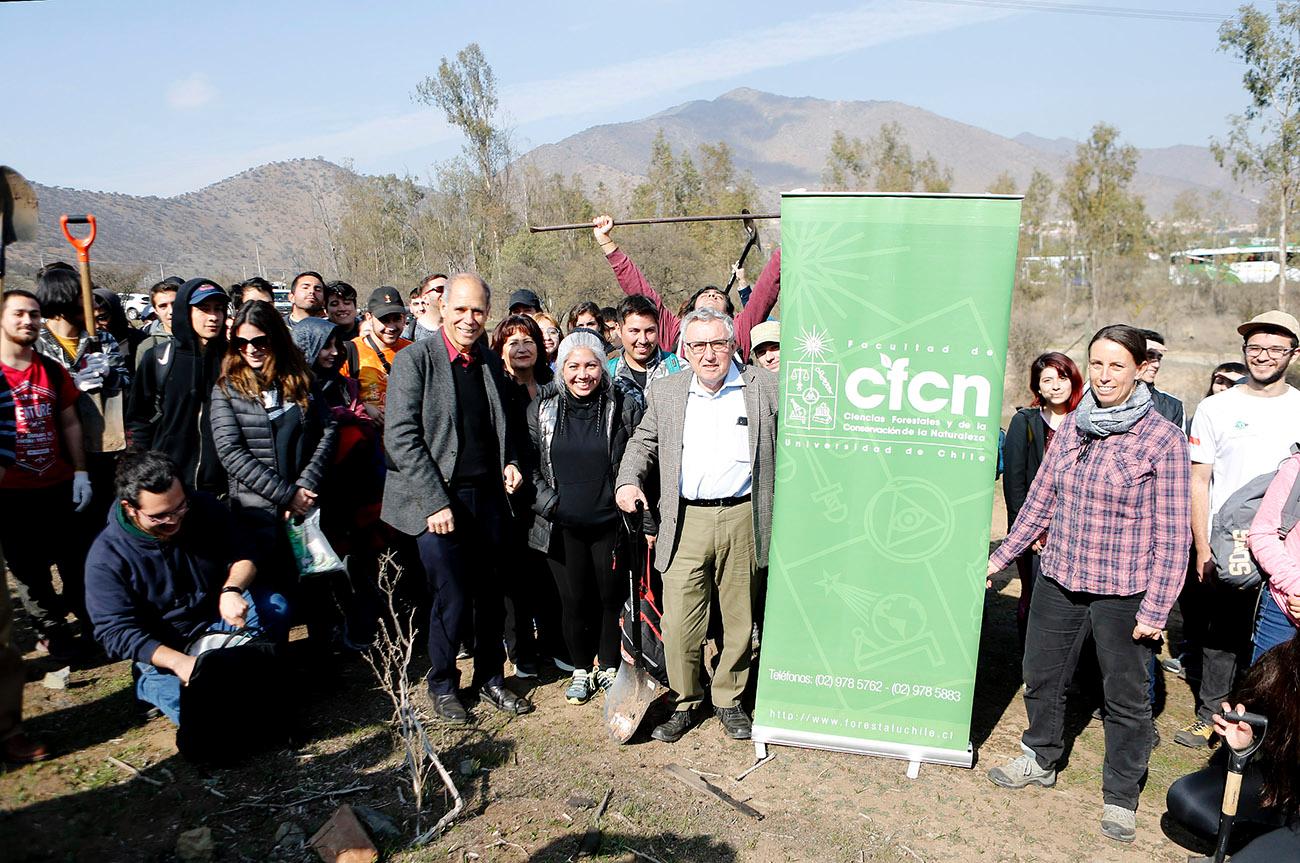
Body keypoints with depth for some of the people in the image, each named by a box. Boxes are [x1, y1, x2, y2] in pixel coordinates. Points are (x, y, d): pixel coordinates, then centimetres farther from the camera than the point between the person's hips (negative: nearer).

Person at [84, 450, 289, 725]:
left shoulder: (203, 507, -8)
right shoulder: (106, 556, -18)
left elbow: (242, 556, -4)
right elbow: (116, 631, -20)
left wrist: (231, 590, -29)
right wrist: (177, 662, -34)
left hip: (217, 619, 3)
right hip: (162, 651, -3)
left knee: (274, 607, -25)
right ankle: (152, 683, 5)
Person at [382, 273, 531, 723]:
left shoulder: (491, 363, 11)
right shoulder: (414, 359, -7)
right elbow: (400, 437, -12)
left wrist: (511, 462, 3)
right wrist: (435, 501, -16)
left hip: (487, 497, 5)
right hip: (438, 502, -5)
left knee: (491, 596, 11)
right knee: (452, 601, 0)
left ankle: (490, 678, 31)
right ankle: (442, 685, 23)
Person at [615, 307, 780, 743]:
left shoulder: (765, 386, 3)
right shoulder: (665, 392, 9)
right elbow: (643, 442, 19)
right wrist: (628, 481, 1)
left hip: (742, 520, 0)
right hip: (686, 523, 1)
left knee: (740, 619, 10)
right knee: (679, 622, -1)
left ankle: (729, 699, 30)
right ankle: (685, 702, 20)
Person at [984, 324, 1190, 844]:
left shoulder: (1163, 440, -10)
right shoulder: (1073, 427, 3)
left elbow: (1171, 534, -10)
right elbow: (1040, 498, 12)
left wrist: (1156, 609, -12)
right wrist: (1002, 556, 13)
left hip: (1123, 592, -5)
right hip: (1059, 580, 5)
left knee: (1125, 695, 9)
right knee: (1041, 675, 17)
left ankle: (1121, 795, 30)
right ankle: (1040, 760, 41)